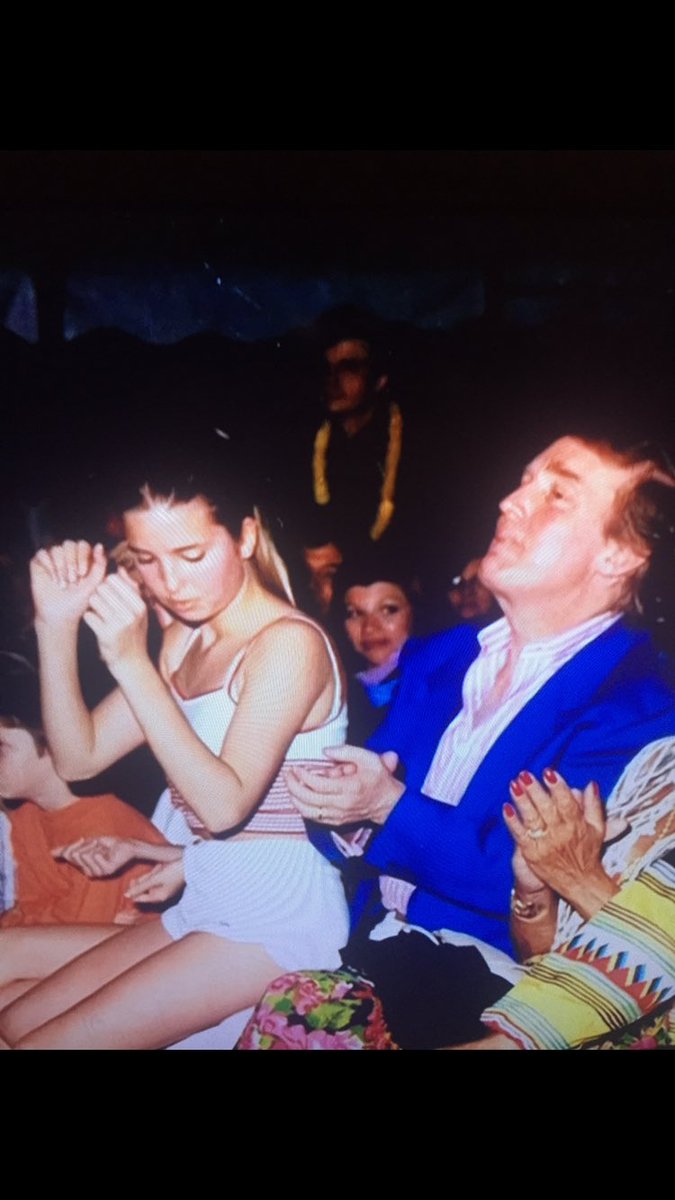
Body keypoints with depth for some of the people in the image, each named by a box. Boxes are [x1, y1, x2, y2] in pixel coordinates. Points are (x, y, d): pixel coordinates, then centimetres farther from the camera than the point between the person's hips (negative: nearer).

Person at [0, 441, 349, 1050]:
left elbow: (224, 804, -23)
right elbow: (79, 756, 6)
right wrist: (57, 626, -6)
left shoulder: (287, 643, -15)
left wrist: (131, 662, -26)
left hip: (274, 924, -8)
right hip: (201, 907, 8)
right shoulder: (185, 639, 10)